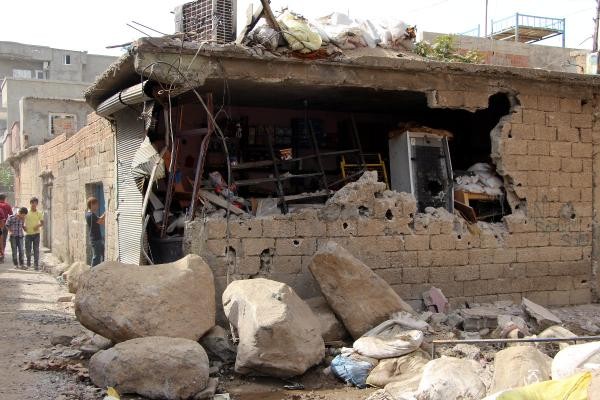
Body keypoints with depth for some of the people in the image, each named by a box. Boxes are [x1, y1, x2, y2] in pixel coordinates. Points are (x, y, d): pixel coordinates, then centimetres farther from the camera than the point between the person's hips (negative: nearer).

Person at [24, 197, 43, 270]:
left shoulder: (39, 213, 4)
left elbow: (42, 223, 7)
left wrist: (38, 225, -14)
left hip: (36, 233, -1)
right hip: (28, 233, 1)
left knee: (36, 249, -4)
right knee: (27, 249, 5)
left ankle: (36, 264, -1)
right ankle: (28, 263, 25)